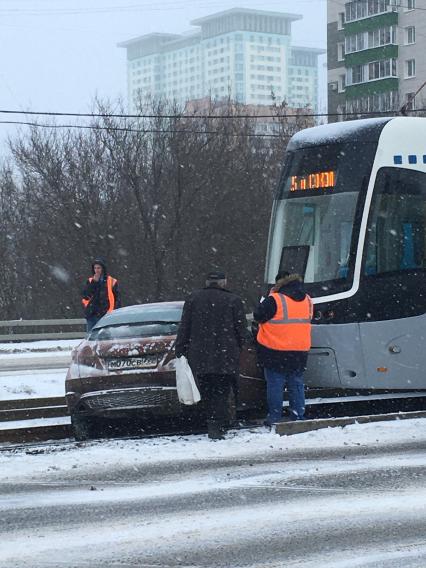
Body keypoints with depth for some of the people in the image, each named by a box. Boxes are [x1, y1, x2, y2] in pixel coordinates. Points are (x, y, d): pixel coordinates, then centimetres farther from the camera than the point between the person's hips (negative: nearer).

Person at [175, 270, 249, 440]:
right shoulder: (233, 301, -1)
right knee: (221, 392, 1)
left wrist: (180, 350, 10)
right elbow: (242, 330, 0)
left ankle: (213, 424, 12)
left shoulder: (193, 299, 7)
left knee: (207, 393, 13)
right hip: (226, 358, -2)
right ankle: (216, 426, -7)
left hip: (200, 357, 2)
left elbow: (184, 329, 6)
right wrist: (238, 348, 16)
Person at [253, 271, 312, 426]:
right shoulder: (307, 300, 5)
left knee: (275, 385, 3)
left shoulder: (275, 300, -16)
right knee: (297, 384, 12)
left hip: (276, 350, -5)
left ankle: (274, 417, 4)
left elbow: (258, 315, -8)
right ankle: (298, 417, 13)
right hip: (300, 350, 5)